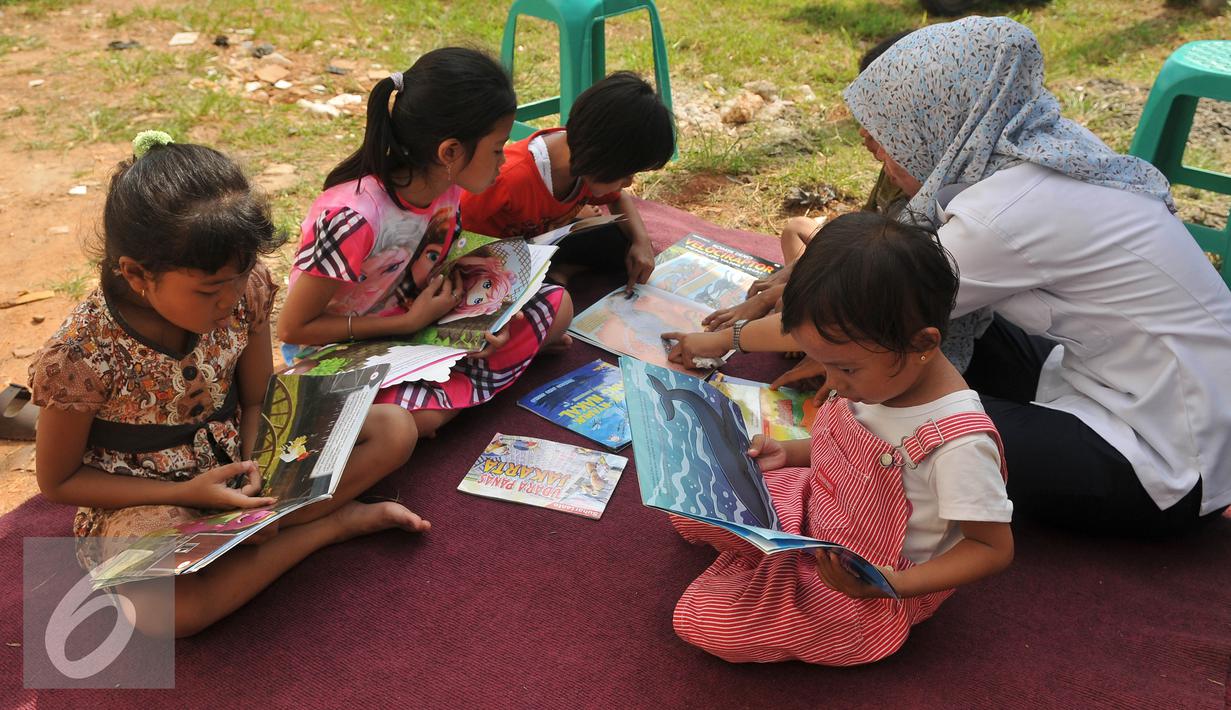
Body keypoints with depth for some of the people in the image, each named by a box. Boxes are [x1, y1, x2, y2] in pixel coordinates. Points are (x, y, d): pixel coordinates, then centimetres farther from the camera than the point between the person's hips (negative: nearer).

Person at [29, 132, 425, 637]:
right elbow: (57, 482, -11)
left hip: (236, 462, 4)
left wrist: (250, 466, -20)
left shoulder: (245, 289, -16)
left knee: (394, 428, -9)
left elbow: (256, 398, 0)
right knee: (164, 609, -36)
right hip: (146, 500, -3)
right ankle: (335, 523, -15)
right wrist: (188, 493, -21)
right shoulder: (79, 356, -26)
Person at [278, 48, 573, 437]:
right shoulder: (353, 218, -31)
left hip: (418, 323, 7)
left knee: (556, 305, -3)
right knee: (421, 416, -38)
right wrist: (410, 321, -23)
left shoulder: (447, 182, -10)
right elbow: (292, 327, -21)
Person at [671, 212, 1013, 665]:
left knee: (699, 620, -16)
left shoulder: (959, 443, -33)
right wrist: (789, 453, -4)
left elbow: (994, 547, -22)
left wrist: (892, 585, -33)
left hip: (867, 587, -7)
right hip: (818, 509, 8)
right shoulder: (879, 373, -10)